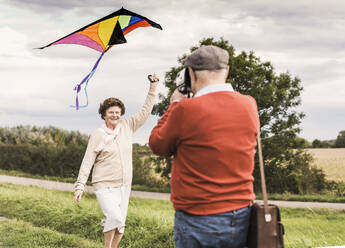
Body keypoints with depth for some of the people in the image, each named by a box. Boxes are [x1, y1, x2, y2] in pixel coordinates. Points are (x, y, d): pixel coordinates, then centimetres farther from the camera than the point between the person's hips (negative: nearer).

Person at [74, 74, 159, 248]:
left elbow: (145, 112, 10)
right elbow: (87, 162, -5)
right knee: (114, 218, -24)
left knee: (120, 225, 6)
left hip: (124, 186, 5)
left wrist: (153, 88, 5)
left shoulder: (127, 127, 6)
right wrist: (80, 185, -11)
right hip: (104, 186, -5)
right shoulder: (98, 135, -5)